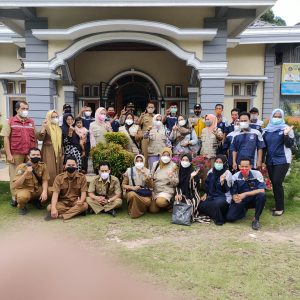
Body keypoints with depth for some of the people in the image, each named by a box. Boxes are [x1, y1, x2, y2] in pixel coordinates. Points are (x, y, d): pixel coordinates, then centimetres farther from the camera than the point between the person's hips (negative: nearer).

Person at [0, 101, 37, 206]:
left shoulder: (31, 122, 13)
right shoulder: (10, 121, 3)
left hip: (30, 154, 3)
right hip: (16, 154, -3)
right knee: (16, 176, 4)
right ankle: (15, 197, 15)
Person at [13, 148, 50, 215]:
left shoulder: (43, 166, -8)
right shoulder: (21, 167, -18)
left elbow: (45, 180, -7)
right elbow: (15, 185, -24)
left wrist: (44, 191, -27)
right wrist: (26, 173, -35)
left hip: (37, 189, 4)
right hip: (24, 189, -4)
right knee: (23, 196, -38)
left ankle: (36, 200, 10)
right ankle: (22, 206, 1)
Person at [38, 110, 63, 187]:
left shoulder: (59, 129, 14)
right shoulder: (46, 127, -6)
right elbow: (40, 138, -21)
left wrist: (62, 153, 17)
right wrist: (43, 127, -29)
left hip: (57, 152, 6)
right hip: (48, 152, -6)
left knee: (58, 170, 8)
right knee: (50, 171, -10)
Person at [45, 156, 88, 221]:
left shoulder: (82, 177, -3)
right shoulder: (59, 177, -3)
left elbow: (83, 193, -8)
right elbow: (55, 193, -12)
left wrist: (81, 201, -33)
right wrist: (53, 208, -29)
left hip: (76, 202, 0)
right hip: (63, 202, 1)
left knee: (84, 205, -33)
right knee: (49, 207, -28)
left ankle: (60, 216, -29)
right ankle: (77, 211, -23)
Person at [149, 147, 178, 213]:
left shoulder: (173, 166, -3)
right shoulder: (155, 164, 6)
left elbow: (175, 183, -3)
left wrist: (172, 177, -22)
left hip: (167, 190, -4)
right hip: (155, 190, 4)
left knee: (160, 202, -34)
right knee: (152, 210, -11)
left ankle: (168, 204, 0)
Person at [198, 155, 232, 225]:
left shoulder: (227, 173, -10)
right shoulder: (211, 171, 4)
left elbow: (226, 190, -16)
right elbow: (207, 184, 18)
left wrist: (222, 181, -33)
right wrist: (205, 194, 9)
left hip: (223, 197, -6)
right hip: (211, 196, 6)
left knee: (216, 204, -37)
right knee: (200, 206, -14)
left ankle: (220, 219, -8)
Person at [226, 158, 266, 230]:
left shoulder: (257, 174, -16)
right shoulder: (235, 177, -9)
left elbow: (262, 190, -25)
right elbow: (234, 193, -3)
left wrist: (245, 194, -31)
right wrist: (235, 198, -28)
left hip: (254, 199, -1)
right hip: (241, 201, 2)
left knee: (262, 195, -35)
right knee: (230, 217, -19)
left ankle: (256, 219, -14)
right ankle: (243, 211, 17)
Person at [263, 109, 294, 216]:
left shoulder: (286, 129, -5)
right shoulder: (266, 130, 8)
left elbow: (290, 145, -9)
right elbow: (264, 146, 14)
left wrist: (286, 135, -25)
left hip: (282, 160, -5)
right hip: (270, 161, 5)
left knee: (277, 183, -9)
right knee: (274, 183, 8)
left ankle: (280, 208, 3)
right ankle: (278, 205, 20)